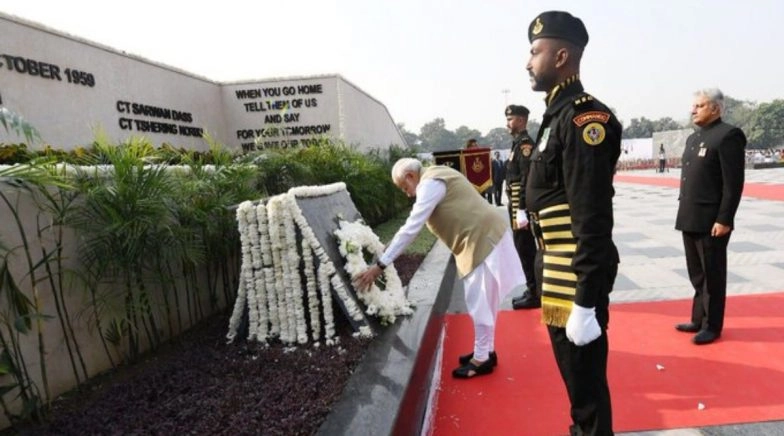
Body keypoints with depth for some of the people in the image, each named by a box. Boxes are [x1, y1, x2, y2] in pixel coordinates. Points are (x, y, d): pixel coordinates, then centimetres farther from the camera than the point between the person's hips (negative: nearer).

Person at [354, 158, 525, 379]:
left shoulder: (430, 184, -16)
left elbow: (411, 228, -21)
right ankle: (485, 351, 30)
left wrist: (380, 265, -20)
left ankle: (482, 359, 13)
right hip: (481, 237, 10)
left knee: (480, 304, 0)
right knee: (481, 301, 17)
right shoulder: (436, 177, 15)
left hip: (483, 239, -10)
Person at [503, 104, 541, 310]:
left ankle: (534, 295, 7)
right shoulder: (517, 144, 16)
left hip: (521, 206, -10)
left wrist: (521, 210, -24)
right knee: (525, 249, 15)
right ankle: (533, 291, 26)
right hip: (516, 205, 10)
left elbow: (526, 179, -21)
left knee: (525, 249, -3)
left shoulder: (525, 144, -14)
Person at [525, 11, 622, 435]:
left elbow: (593, 220, -23)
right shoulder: (559, 116, 12)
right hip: (560, 268, 10)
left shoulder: (583, 118, -18)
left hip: (576, 275, -10)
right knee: (573, 369, 26)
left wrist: (586, 302, -23)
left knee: (585, 377, 7)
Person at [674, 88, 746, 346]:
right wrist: (684, 211, 15)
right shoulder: (693, 138, 15)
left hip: (712, 221, -8)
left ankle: (712, 326, 17)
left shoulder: (728, 135, -10)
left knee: (712, 276, 4)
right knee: (697, 274, 16)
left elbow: (733, 183, -16)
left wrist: (724, 219, -19)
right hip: (690, 219, 8)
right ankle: (698, 320, 28)